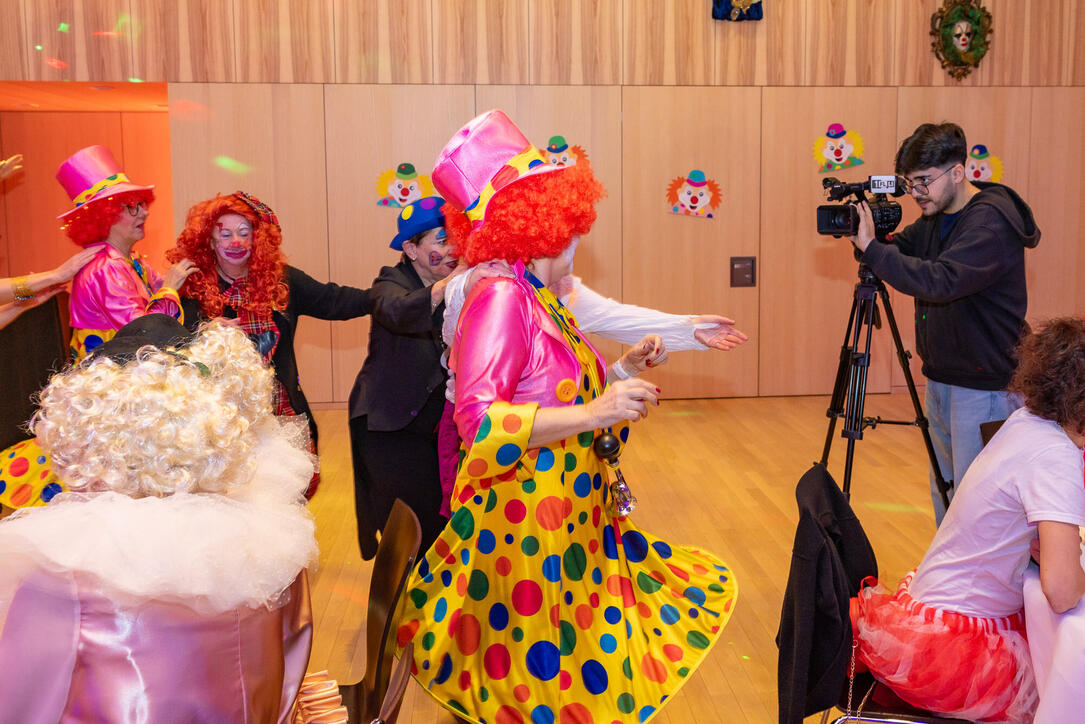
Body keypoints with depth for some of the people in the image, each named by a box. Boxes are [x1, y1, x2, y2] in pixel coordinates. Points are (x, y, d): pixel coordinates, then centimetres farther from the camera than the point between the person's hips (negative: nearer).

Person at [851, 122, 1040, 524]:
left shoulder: (991, 222, -21)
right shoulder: (936, 216, 7)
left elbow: (940, 281, -34)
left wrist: (871, 248, -31)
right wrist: (860, 232, -9)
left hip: (983, 387, -9)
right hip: (941, 378, 9)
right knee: (944, 492, 19)